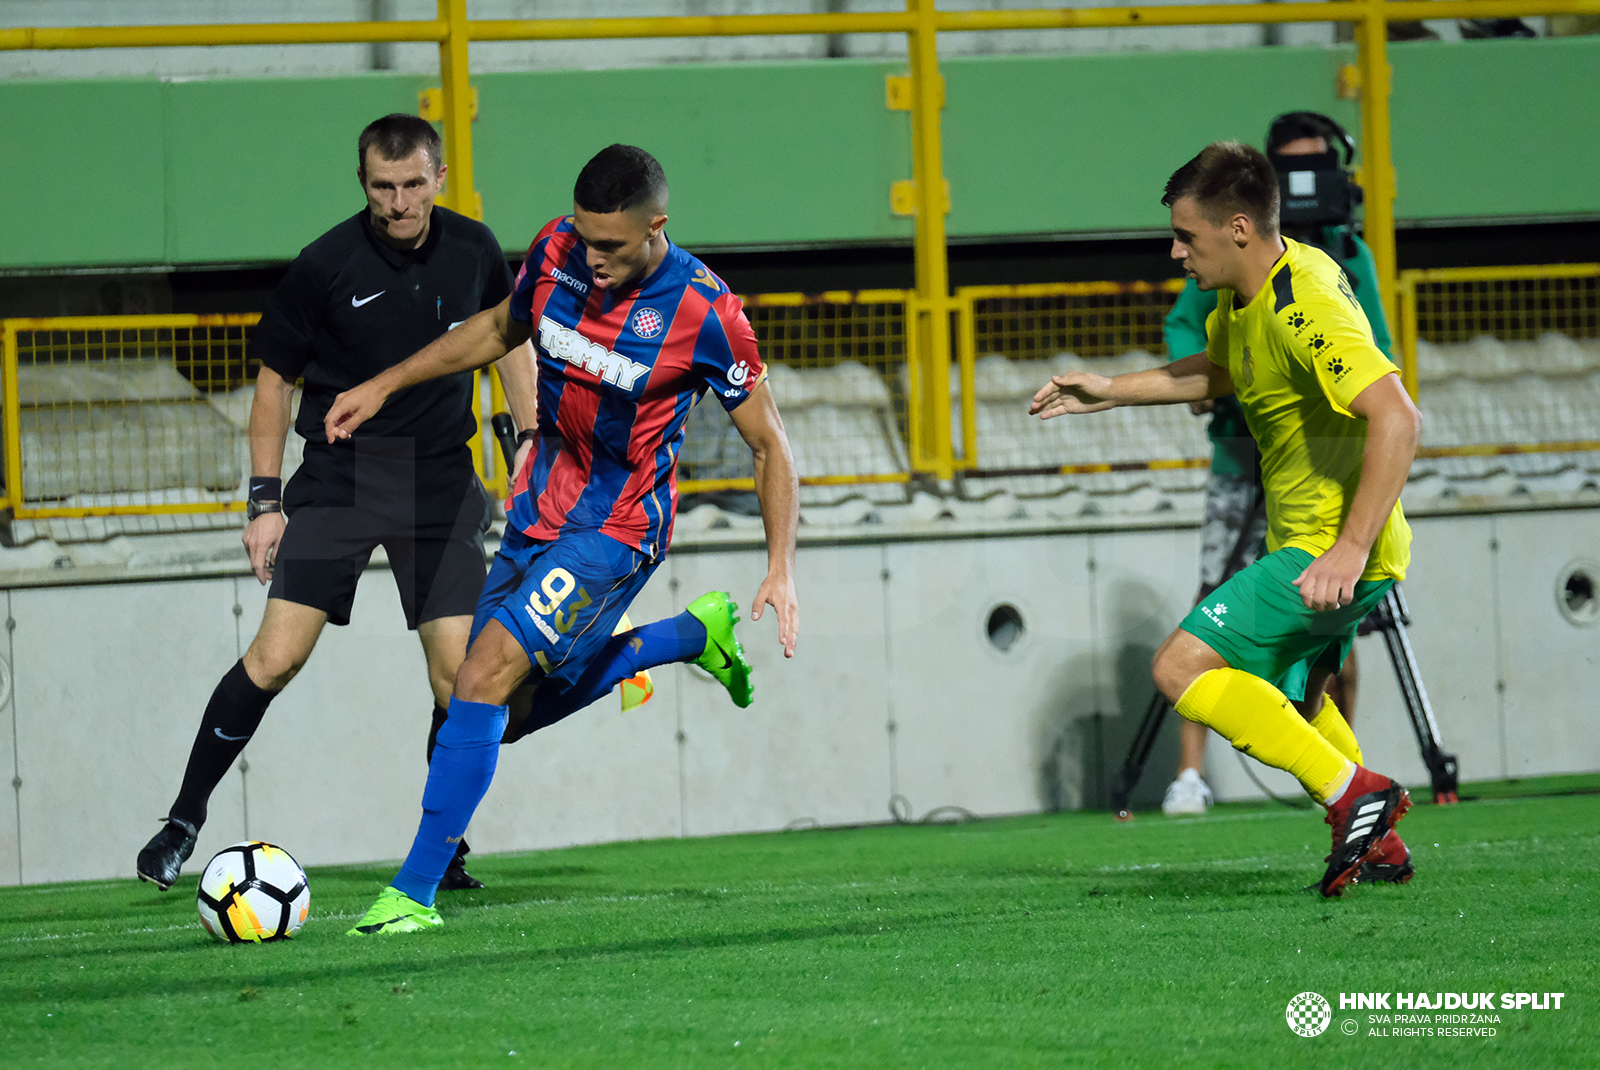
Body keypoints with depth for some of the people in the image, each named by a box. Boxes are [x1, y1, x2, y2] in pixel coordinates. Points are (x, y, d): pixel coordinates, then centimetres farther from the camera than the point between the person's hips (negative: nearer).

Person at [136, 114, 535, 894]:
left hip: (440, 480, 3)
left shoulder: (473, 251, -1)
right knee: (277, 654, -12)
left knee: (459, 668, -7)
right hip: (338, 474, -2)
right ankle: (184, 821, 2)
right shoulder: (326, 266, -10)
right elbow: (274, 379, 0)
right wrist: (265, 501, -3)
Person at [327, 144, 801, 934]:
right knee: (513, 710, 15)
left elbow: (768, 443, -11)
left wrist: (780, 569, -18)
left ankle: (416, 891, -14)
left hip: (616, 528, -7)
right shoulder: (558, 250, -7)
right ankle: (696, 635, 33)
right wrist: (385, 386, 11)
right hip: (539, 508, 7)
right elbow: (499, 329, 15)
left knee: (486, 676, -20)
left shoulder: (703, 312, -21)